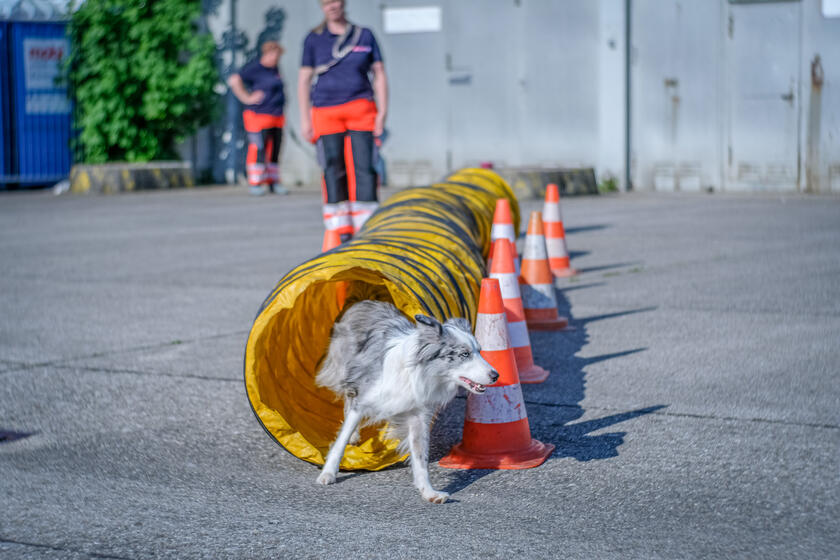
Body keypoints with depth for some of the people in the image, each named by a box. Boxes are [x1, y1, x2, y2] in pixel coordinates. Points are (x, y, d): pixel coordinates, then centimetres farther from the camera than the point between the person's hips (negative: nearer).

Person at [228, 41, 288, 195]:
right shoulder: (254, 68, -10)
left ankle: (272, 182, 15)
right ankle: (256, 184, -6)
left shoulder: (274, 69, 14)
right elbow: (234, 80, -17)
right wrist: (247, 98, -17)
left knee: (274, 150, 8)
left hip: (276, 117, 8)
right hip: (259, 115, -8)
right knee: (259, 149, -10)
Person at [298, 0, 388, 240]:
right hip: (326, 111, 0)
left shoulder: (364, 35, 8)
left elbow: (379, 75, 8)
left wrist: (382, 112, -1)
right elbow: (304, 79, 6)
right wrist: (305, 118, 0)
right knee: (333, 170, -4)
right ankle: (341, 232, 0)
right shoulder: (314, 39, 6)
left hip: (361, 110, 0)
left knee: (364, 168, -9)